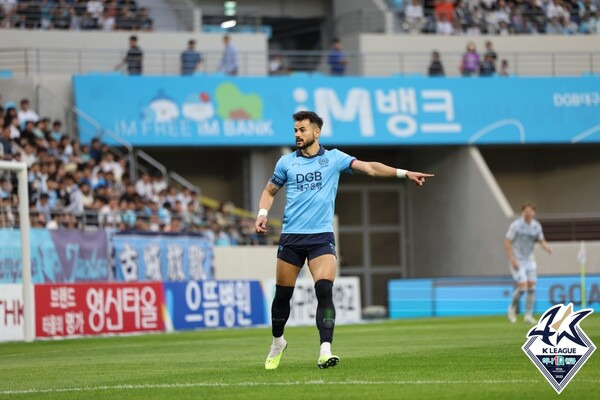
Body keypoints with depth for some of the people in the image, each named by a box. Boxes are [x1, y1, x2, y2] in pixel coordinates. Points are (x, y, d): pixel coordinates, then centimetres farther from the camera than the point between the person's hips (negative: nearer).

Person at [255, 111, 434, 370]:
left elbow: (370, 168, -2)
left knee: (325, 290, -19)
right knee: (282, 295, 6)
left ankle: (325, 352, -23)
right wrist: (262, 214, 0)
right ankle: (278, 343, 31)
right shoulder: (286, 162, 9)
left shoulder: (333, 158, 5)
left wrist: (403, 173, -13)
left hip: (322, 236, -2)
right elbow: (269, 191, 19)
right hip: (291, 237, 2)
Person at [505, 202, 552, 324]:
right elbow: (507, 243, -14)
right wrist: (512, 260, -21)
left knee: (531, 287, -2)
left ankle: (528, 315, 5)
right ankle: (512, 308, 11)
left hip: (529, 260, 5)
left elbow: (542, 241, 8)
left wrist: (547, 247, -16)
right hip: (517, 261, -5)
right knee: (522, 286, -15)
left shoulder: (536, 225, 1)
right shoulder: (515, 225, -15)